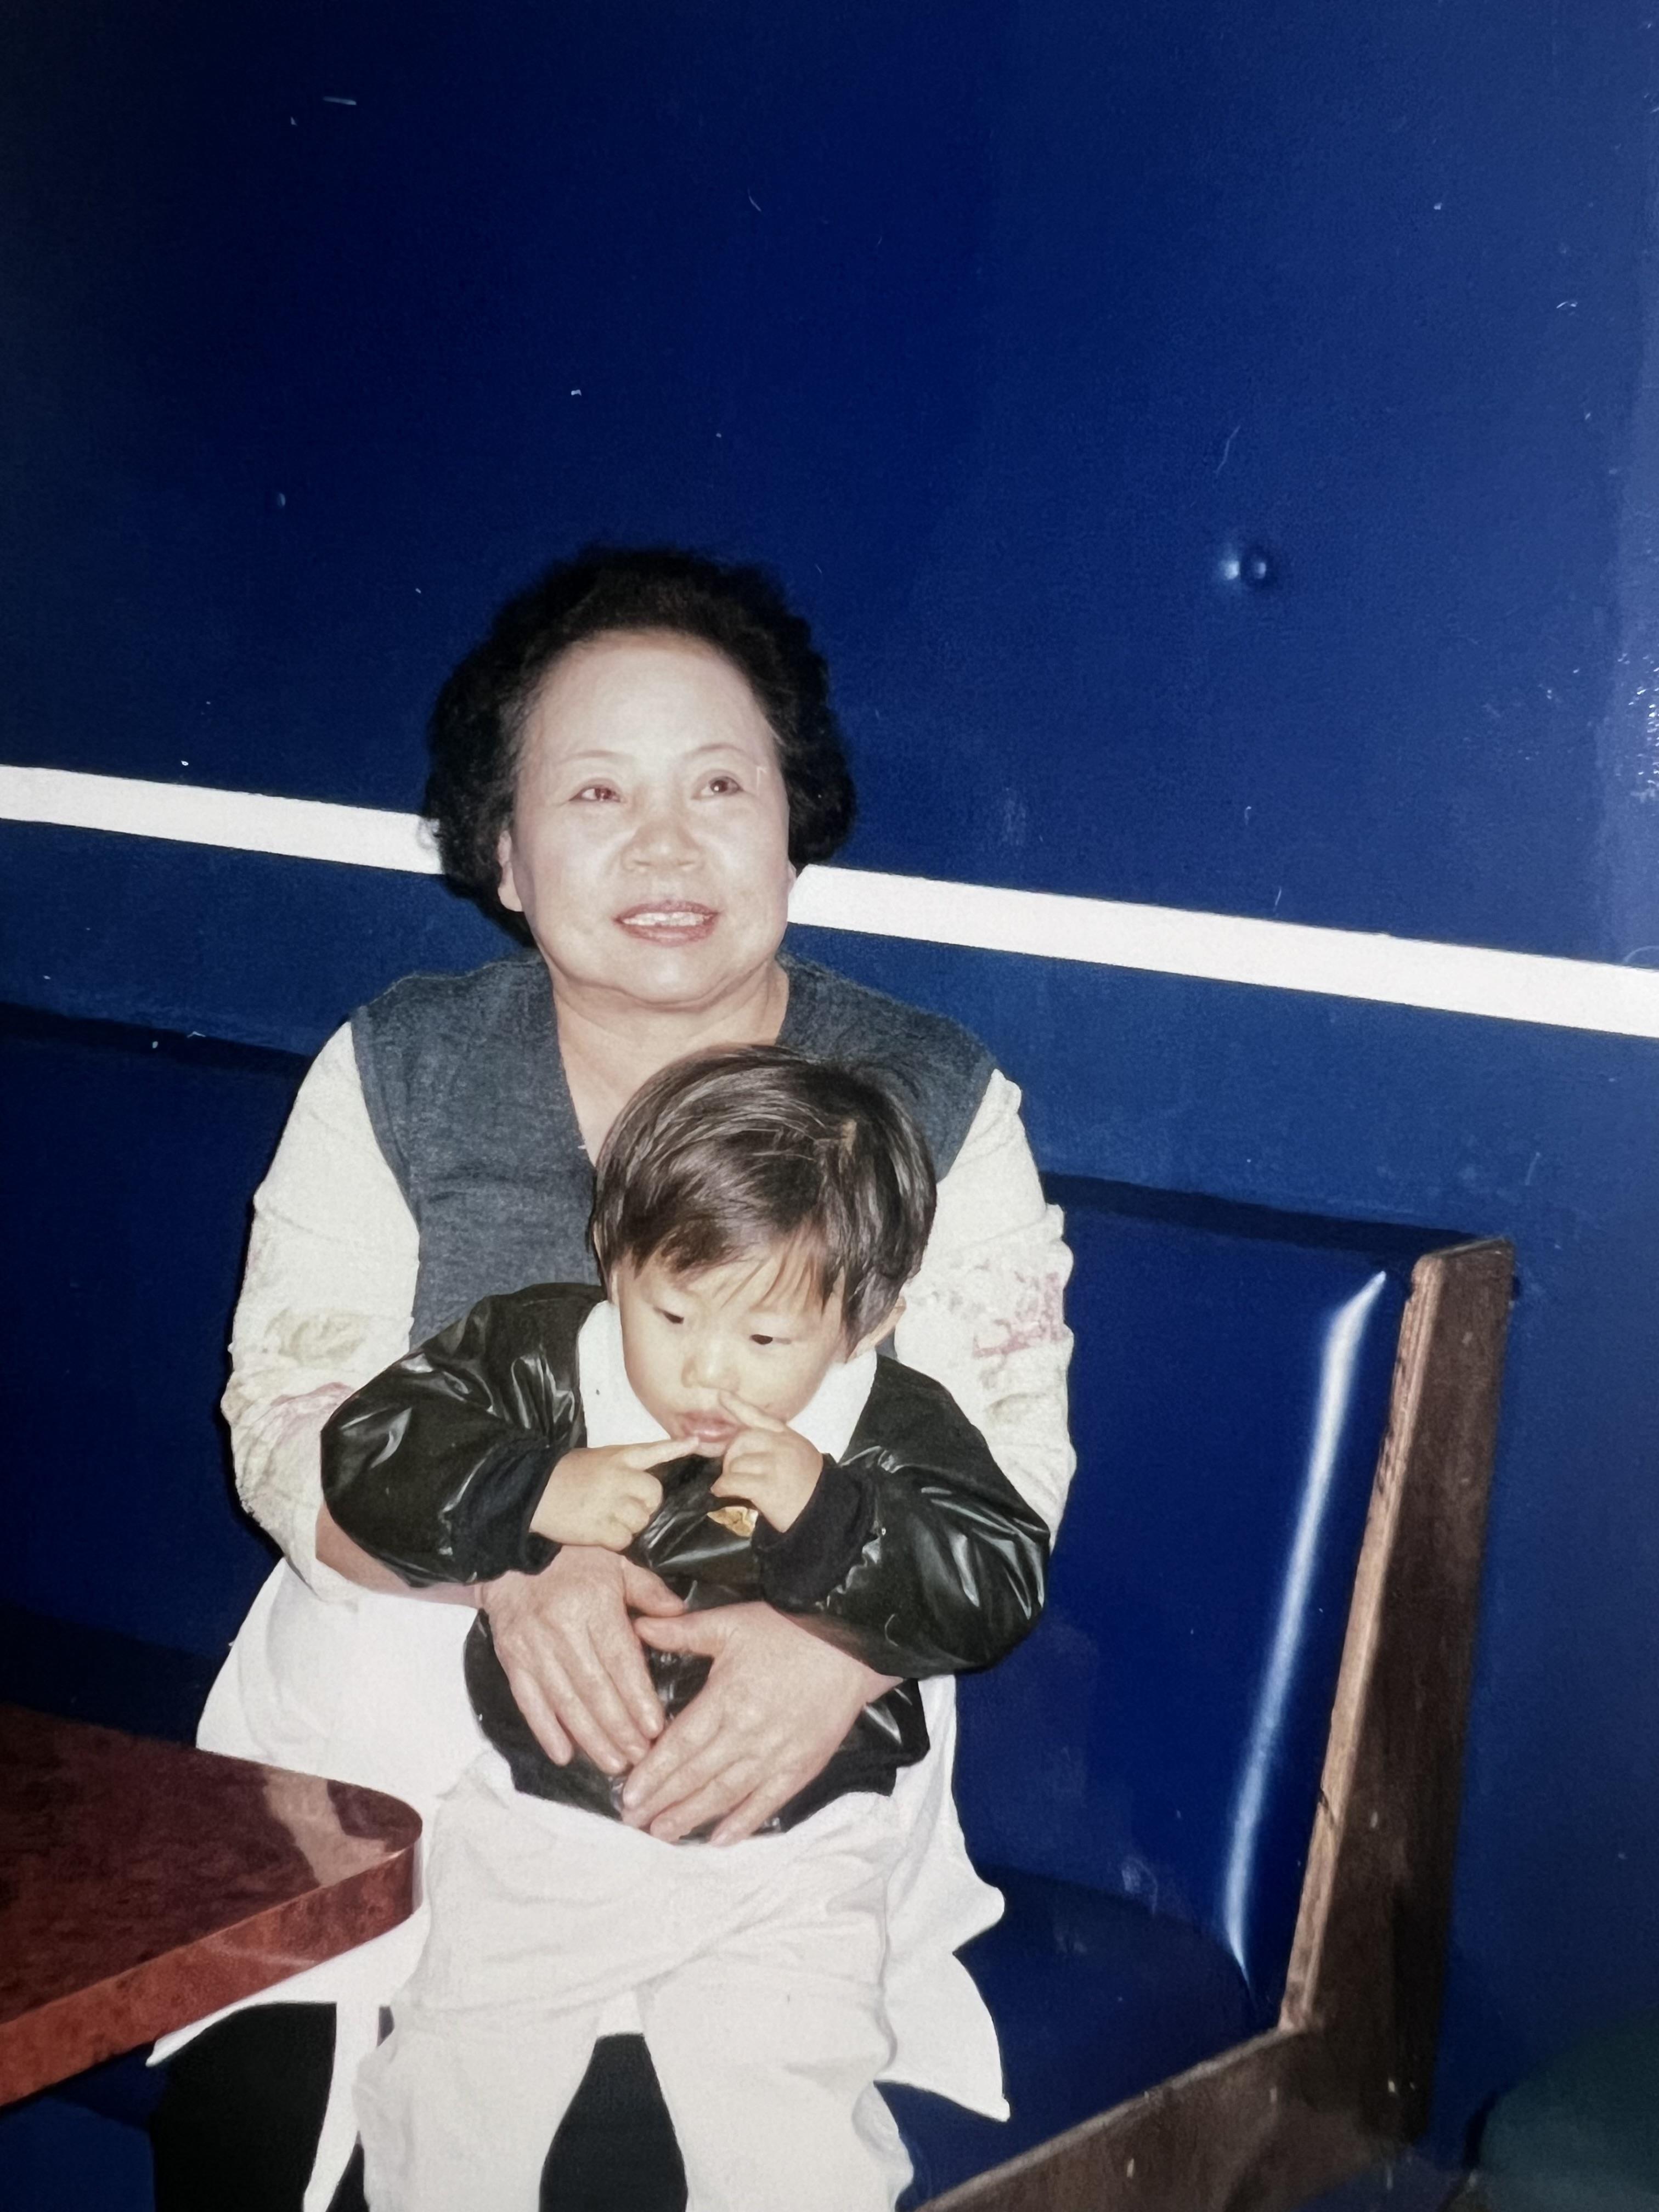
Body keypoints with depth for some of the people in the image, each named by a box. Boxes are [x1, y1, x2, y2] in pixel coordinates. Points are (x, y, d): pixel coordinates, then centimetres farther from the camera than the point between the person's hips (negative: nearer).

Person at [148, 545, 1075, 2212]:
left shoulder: (933, 1107, 3)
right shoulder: (391, 1075, 5)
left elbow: (1008, 1465, -2)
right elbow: (287, 1418, 0)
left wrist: (852, 1639, -24)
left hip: (750, 1785, -1)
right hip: (383, 1734, 1)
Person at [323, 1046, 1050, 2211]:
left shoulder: (896, 1433, -6)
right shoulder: (539, 1356, -4)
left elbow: (1003, 1584, -12)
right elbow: (367, 1448, -8)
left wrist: (831, 1518, -24)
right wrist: (531, 1493, -22)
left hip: (788, 1863, -1)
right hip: (543, 1824, 1)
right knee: (449, 2108, 3)